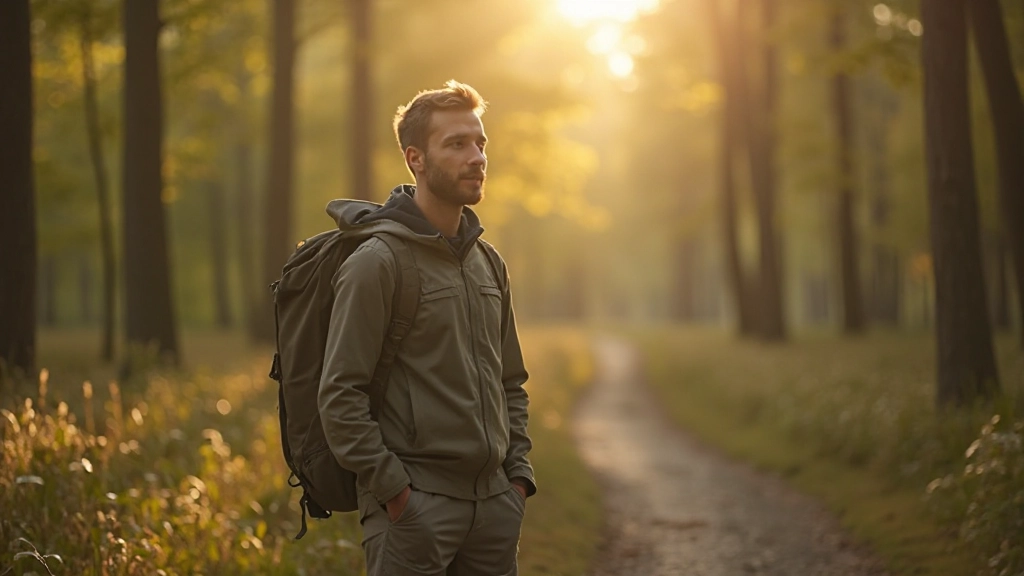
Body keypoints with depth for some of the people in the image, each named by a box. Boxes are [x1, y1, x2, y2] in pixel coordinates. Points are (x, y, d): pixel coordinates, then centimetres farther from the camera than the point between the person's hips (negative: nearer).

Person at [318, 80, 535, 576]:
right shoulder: (376, 263, -10)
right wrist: (396, 493, -16)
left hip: (493, 502, 7)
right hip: (415, 508, -7)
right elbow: (340, 396, -14)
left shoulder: (489, 264, 14)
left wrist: (519, 478, 10)